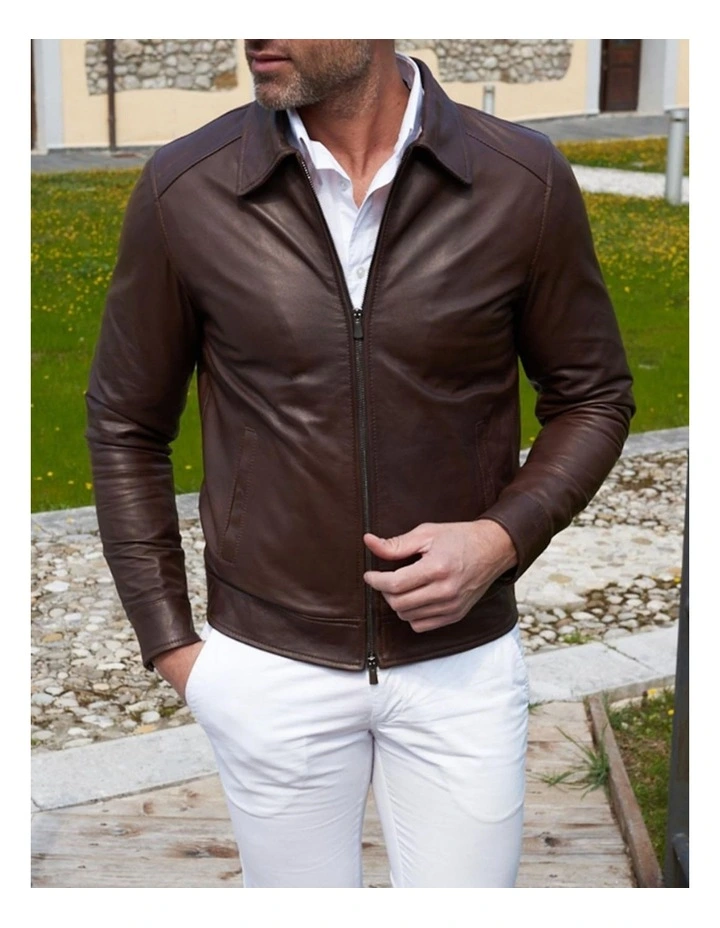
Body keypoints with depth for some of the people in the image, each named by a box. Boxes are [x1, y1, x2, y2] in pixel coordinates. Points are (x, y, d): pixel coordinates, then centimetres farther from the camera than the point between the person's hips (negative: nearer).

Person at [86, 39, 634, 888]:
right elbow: (126, 427, 1)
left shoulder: (524, 183, -11)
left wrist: (503, 538, -14)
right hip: (270, 666, 0)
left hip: (463, 658, 0)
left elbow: (592, 396, 2)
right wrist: (169, 642, 1)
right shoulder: (183, 190, -10)